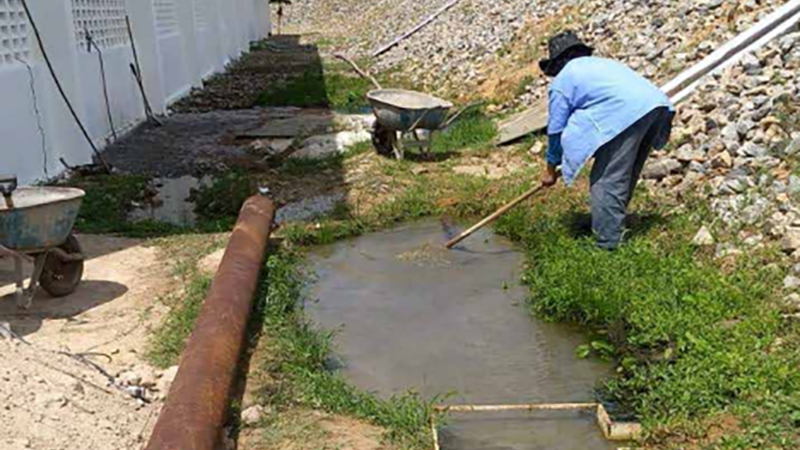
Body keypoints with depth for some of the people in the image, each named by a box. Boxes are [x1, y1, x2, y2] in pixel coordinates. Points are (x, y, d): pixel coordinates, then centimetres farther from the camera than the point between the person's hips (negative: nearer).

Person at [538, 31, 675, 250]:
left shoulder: (562, 80, 12)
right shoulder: (601, 63, 35)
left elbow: (556, 129, 14)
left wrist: (551, 169, 26)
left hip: (627, 115, -9)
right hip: (656, 104, 9)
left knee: (607, 180, -2)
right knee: (626, 174, 21)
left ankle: (607, 242, -2)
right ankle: (612, 227, 32)